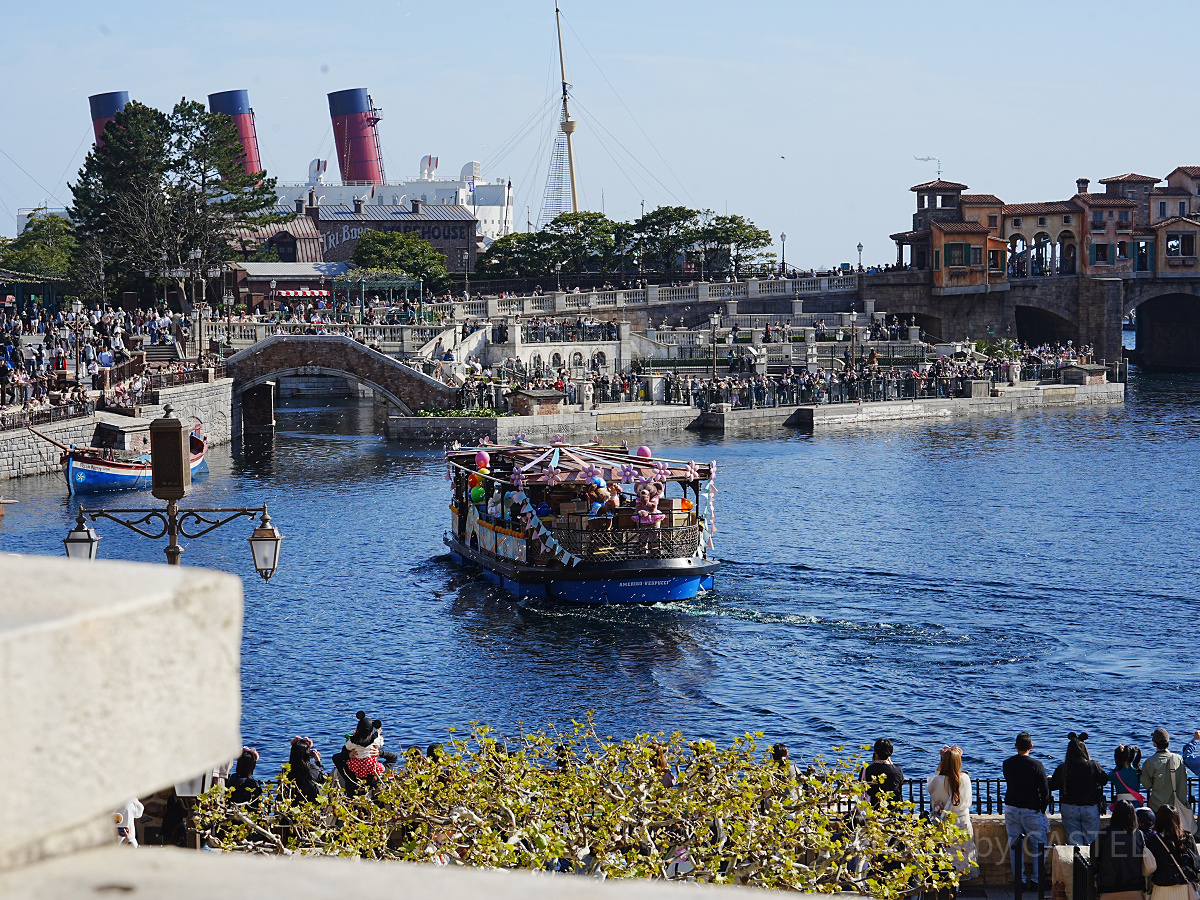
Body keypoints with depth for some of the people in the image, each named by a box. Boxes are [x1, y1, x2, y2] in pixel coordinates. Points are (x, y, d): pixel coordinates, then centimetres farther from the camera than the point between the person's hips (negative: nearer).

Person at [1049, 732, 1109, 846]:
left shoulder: (1063, 768, -10)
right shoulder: (1093, 766, -9)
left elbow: (1051, 786, -2)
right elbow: (1104, 780, 4)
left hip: (1069, 809, 0)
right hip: (1091, 809, 0)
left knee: (1074, 842, 5)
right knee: (1091, 843, 9)